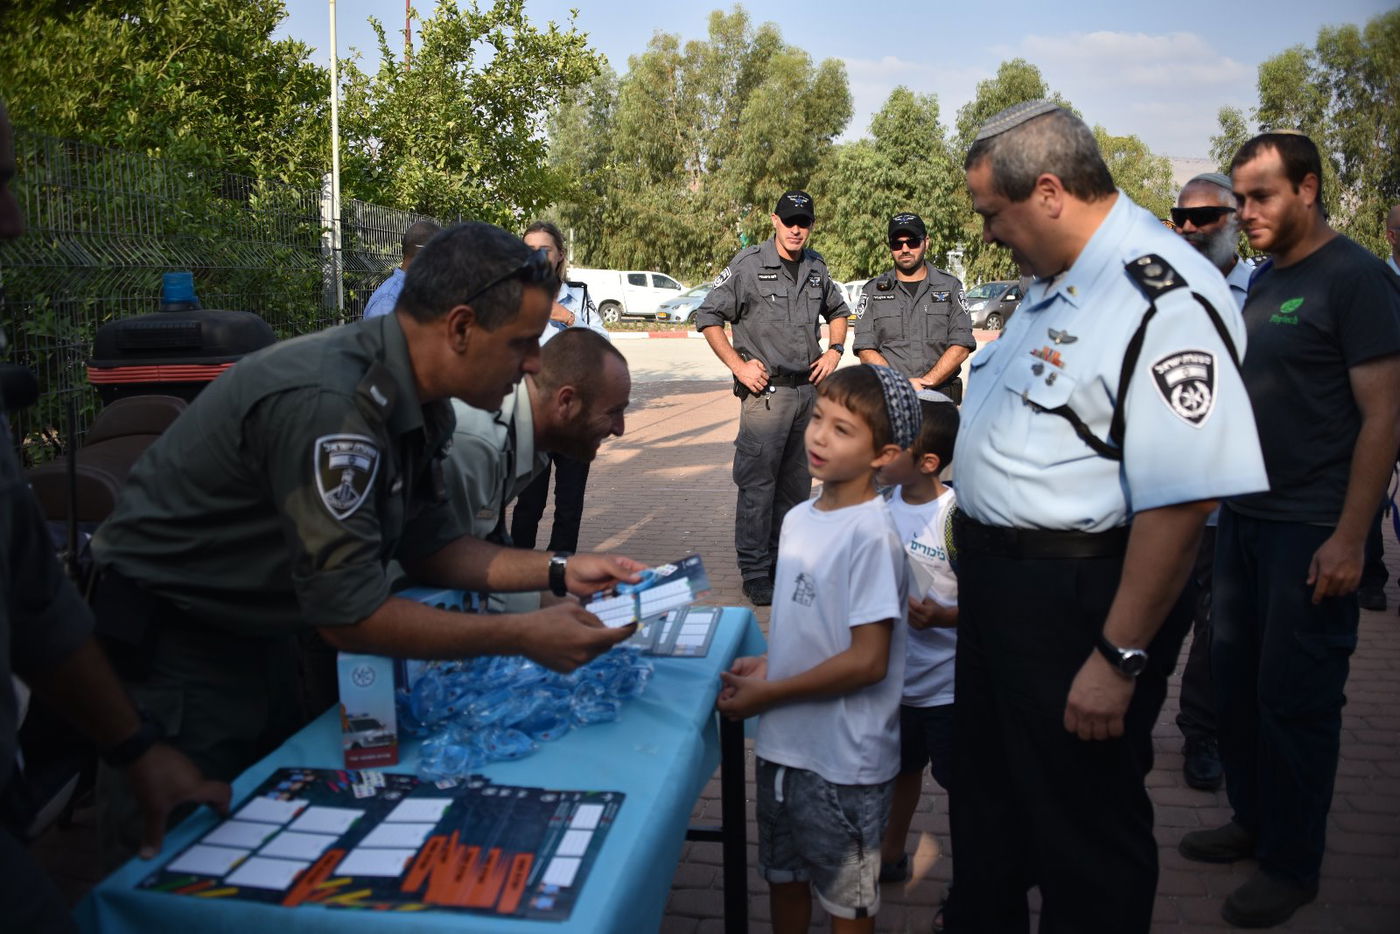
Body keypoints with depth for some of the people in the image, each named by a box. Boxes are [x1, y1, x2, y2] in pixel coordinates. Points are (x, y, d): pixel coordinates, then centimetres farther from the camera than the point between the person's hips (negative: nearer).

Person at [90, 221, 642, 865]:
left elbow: (429, 545, 3)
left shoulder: (412, 401, -5)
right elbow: (348, 614, -33)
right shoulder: (326, 404, -34)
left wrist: (558, 572, -8)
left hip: (262, 636, 9)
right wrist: (523, 637, -30)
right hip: (172, 645, -9)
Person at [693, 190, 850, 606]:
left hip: (809, 388, 6)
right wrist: (738, 366, -12)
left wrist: (834, 350, 10)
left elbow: (837, 311, 27)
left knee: (796, 482, 13)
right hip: (766, 390, -6)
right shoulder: (748, 265, -7)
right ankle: (755, 573, 2)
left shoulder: (816, 267, 11)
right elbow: (708, 317, -6)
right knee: (758, 483, -6)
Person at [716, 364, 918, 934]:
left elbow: (867, 660, -23)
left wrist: (766, 693, -17)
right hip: (782, 743, 7)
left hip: (843, 761, -7)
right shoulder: (799, 518, 3)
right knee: (783, 878, 24)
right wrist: (764, 663, -3)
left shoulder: (871, 534, -22)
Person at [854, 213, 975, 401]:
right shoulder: (873, 290, 13)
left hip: (940, 398, 0)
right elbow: (866, 351, 4)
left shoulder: (950, 286, 13)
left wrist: (927, 382, -10)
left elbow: (961, 346, 4)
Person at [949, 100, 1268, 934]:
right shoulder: (1060, 279, 9)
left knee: (1084, 829, 10)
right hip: (1001, 576, 10)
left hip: (1080, 599, -10)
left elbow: (1184, 498, -28)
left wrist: (1119, 658, -24)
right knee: (988, 790, 26)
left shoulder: (1165, 298, -24)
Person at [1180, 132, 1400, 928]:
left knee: (1295, 697, 1)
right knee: (1237, 677, 14)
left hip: (1313, 531, -7)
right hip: (1247, 517, 7)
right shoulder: (1263, 279, 12)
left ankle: (1293, 865, 17)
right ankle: (1253, 821, 31)